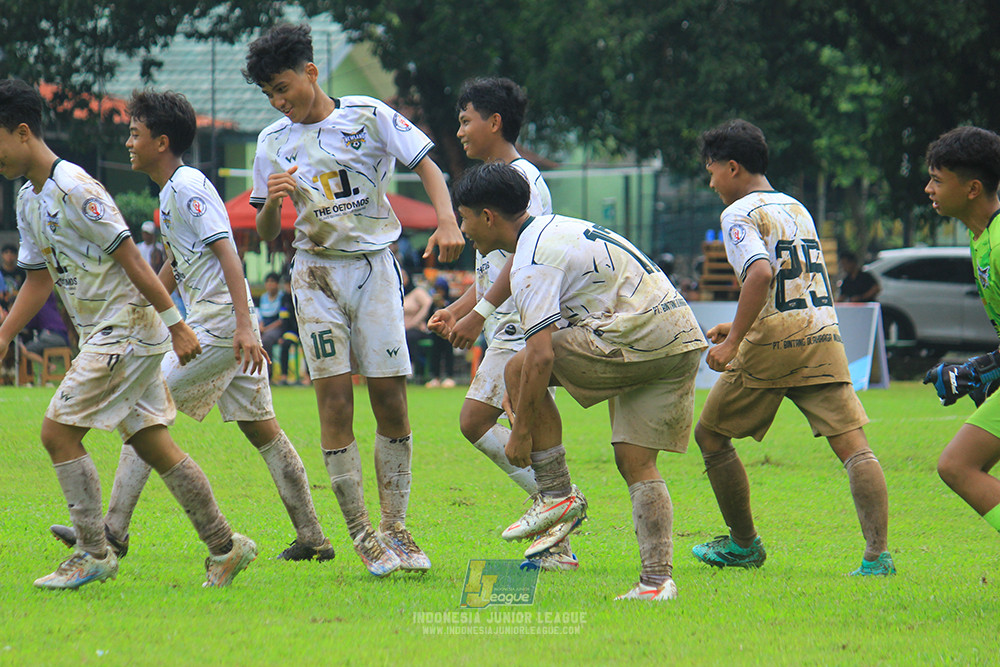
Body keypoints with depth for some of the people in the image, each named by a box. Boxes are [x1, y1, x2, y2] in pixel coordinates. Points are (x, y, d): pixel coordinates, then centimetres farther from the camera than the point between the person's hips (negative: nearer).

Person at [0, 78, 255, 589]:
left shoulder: (74, 188, -18)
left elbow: (129, 258, -17)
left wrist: (176, 325, -16)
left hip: (128, 330, -9)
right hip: (102, 335, 9)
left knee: (58, 431, -11)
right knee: (153, 446, 9)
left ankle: (93, 554, -6)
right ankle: (224, 547, 12)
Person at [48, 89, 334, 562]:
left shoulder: (189, 188, -12)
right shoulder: (171, 191, 18)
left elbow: (227, 254, -21)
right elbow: (173, 267, 30)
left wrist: (244, 326, -28)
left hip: (217, 326, -10)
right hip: (219, 326, 10)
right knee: (260, 427, 9)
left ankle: (113, 529, -8)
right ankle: (312, 538, 9)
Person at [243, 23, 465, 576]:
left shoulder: (369, 115, 1)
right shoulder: (273, 142, 7)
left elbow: (425, 164, -1)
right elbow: (266, 235, 10)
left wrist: (447, 221, -18)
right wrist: (272, 202, -12)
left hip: (374, 266, -1)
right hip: (315, 275, 1)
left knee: (391, 401, -3)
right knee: (334, 402, -7)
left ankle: (394, 529, 6)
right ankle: (361, 535, -2)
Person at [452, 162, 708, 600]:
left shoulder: (533, 264, -9)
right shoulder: (555, 230, 22)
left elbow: (541, 357, -17)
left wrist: (520, 431, -10)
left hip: (640, 339, -10)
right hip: (685, 338, 10)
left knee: (519, 369, 0)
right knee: (635, 462, 8)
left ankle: (557, 494, 1)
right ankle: (658, 579, -3)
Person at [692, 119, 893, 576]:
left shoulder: (740, 213, -4)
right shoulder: (797, 209, 20)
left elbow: (761, 273, -22)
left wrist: (734, 341, -20)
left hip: (770, 349, -6)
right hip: (824, 338, 6)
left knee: (711, 435, 14)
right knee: (854, 447, -4)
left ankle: (744, 545, 21)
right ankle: (877, 553, -19)